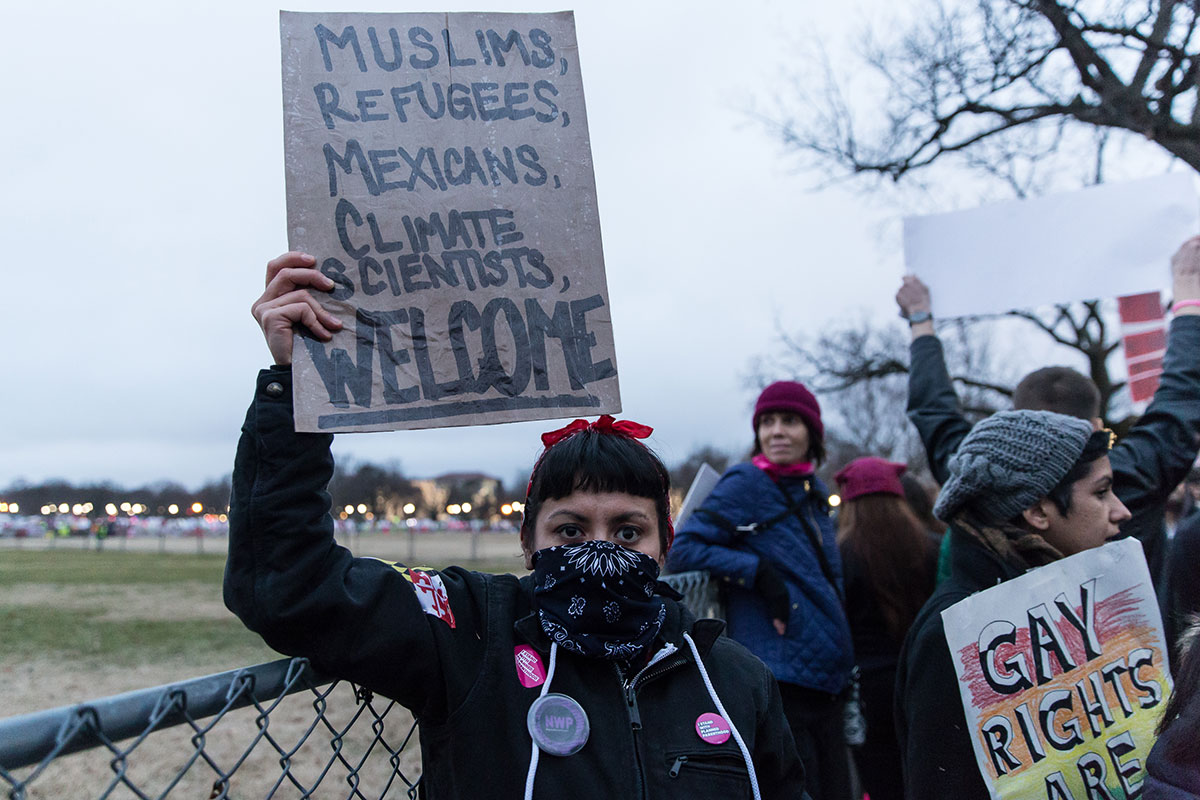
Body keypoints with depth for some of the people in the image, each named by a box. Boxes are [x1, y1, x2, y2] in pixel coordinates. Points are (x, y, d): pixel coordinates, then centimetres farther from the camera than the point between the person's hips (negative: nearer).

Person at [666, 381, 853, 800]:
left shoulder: (814, 493, 14)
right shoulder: (746, 485, -8)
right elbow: (682, 552, -15)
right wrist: (758, 571, -21)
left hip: (824, 682, 8)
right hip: (777, 682, -7)